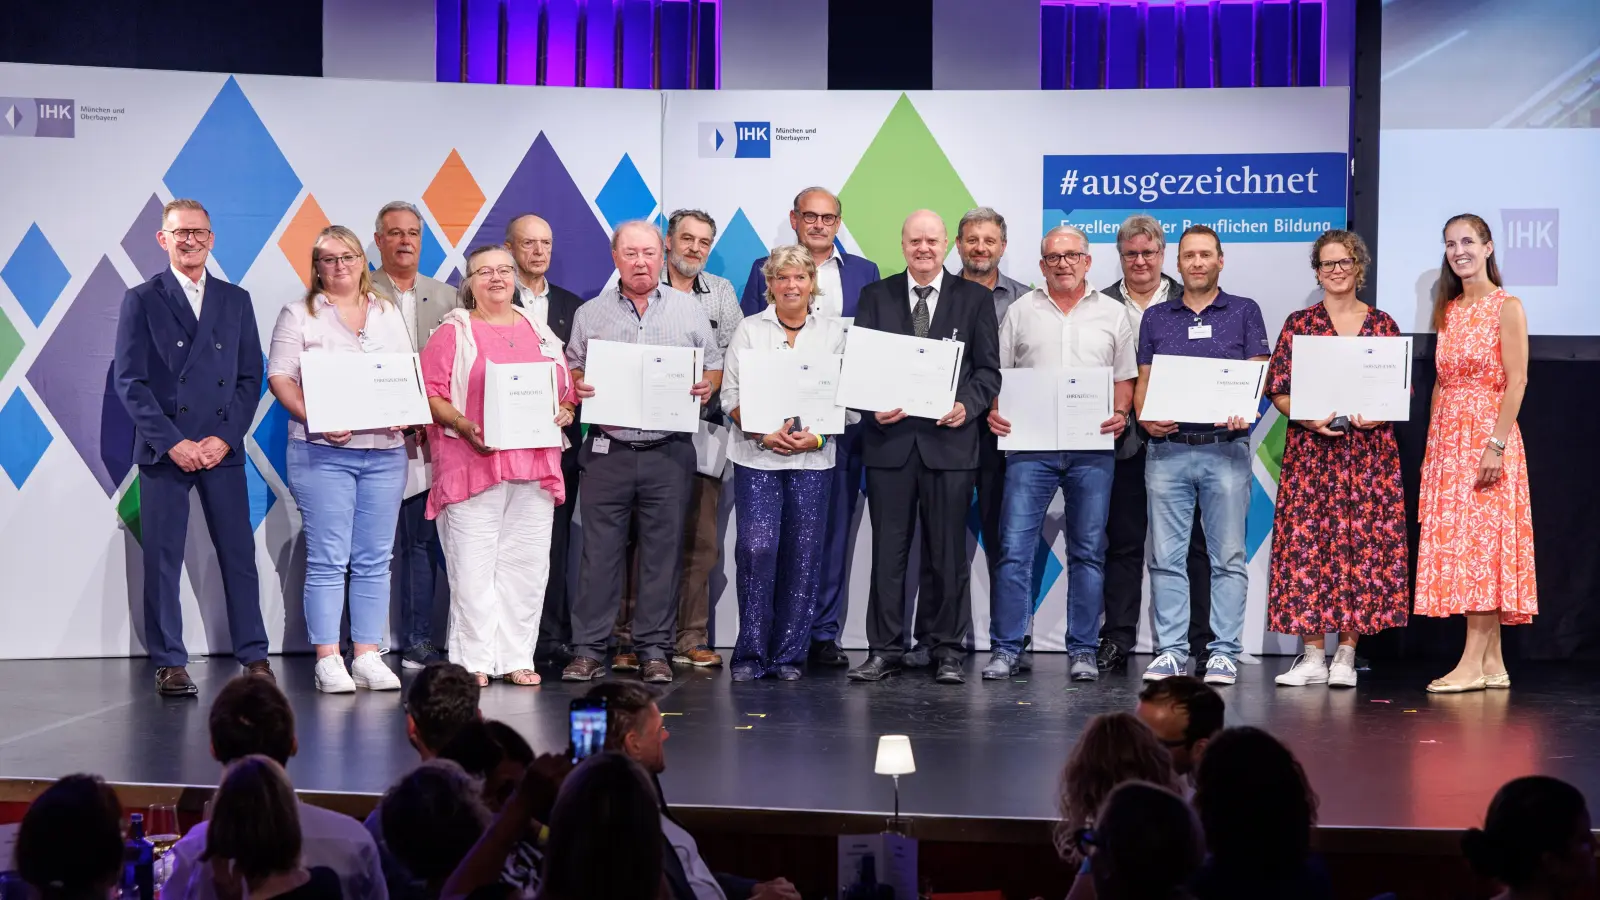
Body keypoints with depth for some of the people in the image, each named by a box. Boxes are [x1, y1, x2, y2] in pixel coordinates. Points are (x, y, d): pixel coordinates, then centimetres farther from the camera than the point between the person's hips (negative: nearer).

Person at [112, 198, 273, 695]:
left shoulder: (236, 301, 11)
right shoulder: (140, 301, 3)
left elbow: (251, 377, 8)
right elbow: (129, 382, -3)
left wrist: (226, 437, -6)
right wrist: (172, 442, -11)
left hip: (222, 448, 2)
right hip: (163, 450, -2)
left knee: (239, 555, 2)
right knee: (162, 560, 0)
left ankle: (254, 657, 10)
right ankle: (170, 664, 6)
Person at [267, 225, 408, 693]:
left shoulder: (389, 312, 15)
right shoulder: (299, 314, 4)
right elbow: (279, 377, -2)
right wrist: (315, 419, -16)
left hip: (386, 450, 4)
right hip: (322, 451, -4)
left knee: (375, 560, 4)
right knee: (327, 560, -5)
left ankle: (367, 657, 8)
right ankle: (328, 661, -2)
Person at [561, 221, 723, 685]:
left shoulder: (689, 309, 9)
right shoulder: (591, 314, 9)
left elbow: (715, 368, 13)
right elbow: (571, 371, 13)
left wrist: (706, 386, -9)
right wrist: (577, 386, -9)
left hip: (668, 454, 0)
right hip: (608, 451, 0)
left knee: (663, 552, 2)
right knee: (599, 551, -1)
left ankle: (654, 651, 9)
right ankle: (587, 649, 4)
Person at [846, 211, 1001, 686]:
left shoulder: (975, 298, 7)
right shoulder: (876, 296, 11)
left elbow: (988, 369, 5)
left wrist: (966, 405, -13)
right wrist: (873, 405, -11)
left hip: (949, 437, -1)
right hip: (890, 437, 1)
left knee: (949, 552, 3)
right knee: (888, 551, 3)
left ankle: (948, 650, 10)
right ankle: (884, 650, 9)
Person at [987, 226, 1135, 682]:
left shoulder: (1112, 314, 11)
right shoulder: (1020, 312, 10)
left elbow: (1125, 377, 12)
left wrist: (1120, 413, -6)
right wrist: (993, 411, -7)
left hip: (1093, 448, 1)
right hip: (1030, 445, -1)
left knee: (1088, 552, 4)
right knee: (1015, 547, -6)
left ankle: (1083, 651, 10)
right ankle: (1005, 649, -2)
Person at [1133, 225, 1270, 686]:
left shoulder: (1244, 312, 8)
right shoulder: (1156, 318, 14)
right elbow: (1142, 382, 13)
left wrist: (1244, 411, -17)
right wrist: (1146, 419, -7)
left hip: (1225, 447, -2)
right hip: (1168, 448, 2)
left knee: (1228, 557, -1)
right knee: (1166, 558, 1)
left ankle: (1224, 653, 3)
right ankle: (1170, 651, 7)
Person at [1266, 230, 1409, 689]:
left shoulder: (1382, 325, 9)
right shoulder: (1300, 324, 6)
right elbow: (1278, 391, 2)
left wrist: (1378, 415, -10)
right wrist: (1309, 418, -14)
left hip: (1370, 451, 1)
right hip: (1311, 451, -1)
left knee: (1363, 545, -2)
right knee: (1307, 543, -5)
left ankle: (1346, 655, 5)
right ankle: (1313, 656, 1)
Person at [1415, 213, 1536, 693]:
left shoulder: (1506, 307, -5)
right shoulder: (1448, 310, 15)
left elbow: (1516, 381, -11)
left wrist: (1497, 444, -19)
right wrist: (1430, 447, 11)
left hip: (1487, 433, -7)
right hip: (1447, 437, 7)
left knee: (1481, 541, -9)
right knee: (1456, 542, 4)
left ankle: (1472, 663, -11)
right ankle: (1492, 662, 7)